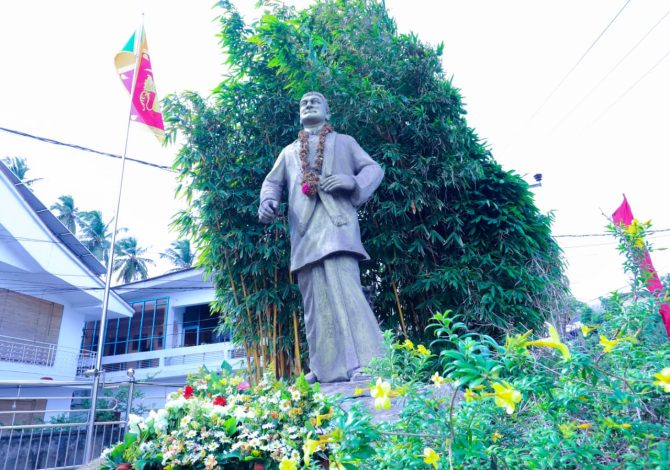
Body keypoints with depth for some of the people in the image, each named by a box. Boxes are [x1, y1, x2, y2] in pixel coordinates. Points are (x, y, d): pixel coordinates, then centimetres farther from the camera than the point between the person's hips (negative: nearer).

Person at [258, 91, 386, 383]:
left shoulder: (344, 142, 22)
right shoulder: (289, 152, 30)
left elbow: (374, 169, 14)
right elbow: (272, 182, 23)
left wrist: (352, 181, -9)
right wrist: (267, 201, -2)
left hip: (337, 223, -3)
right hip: (304, 230, 4)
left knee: (344, 288, -20)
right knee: (315, 298, 0)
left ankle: (364, 362, -20)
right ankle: (325, 367, 4)